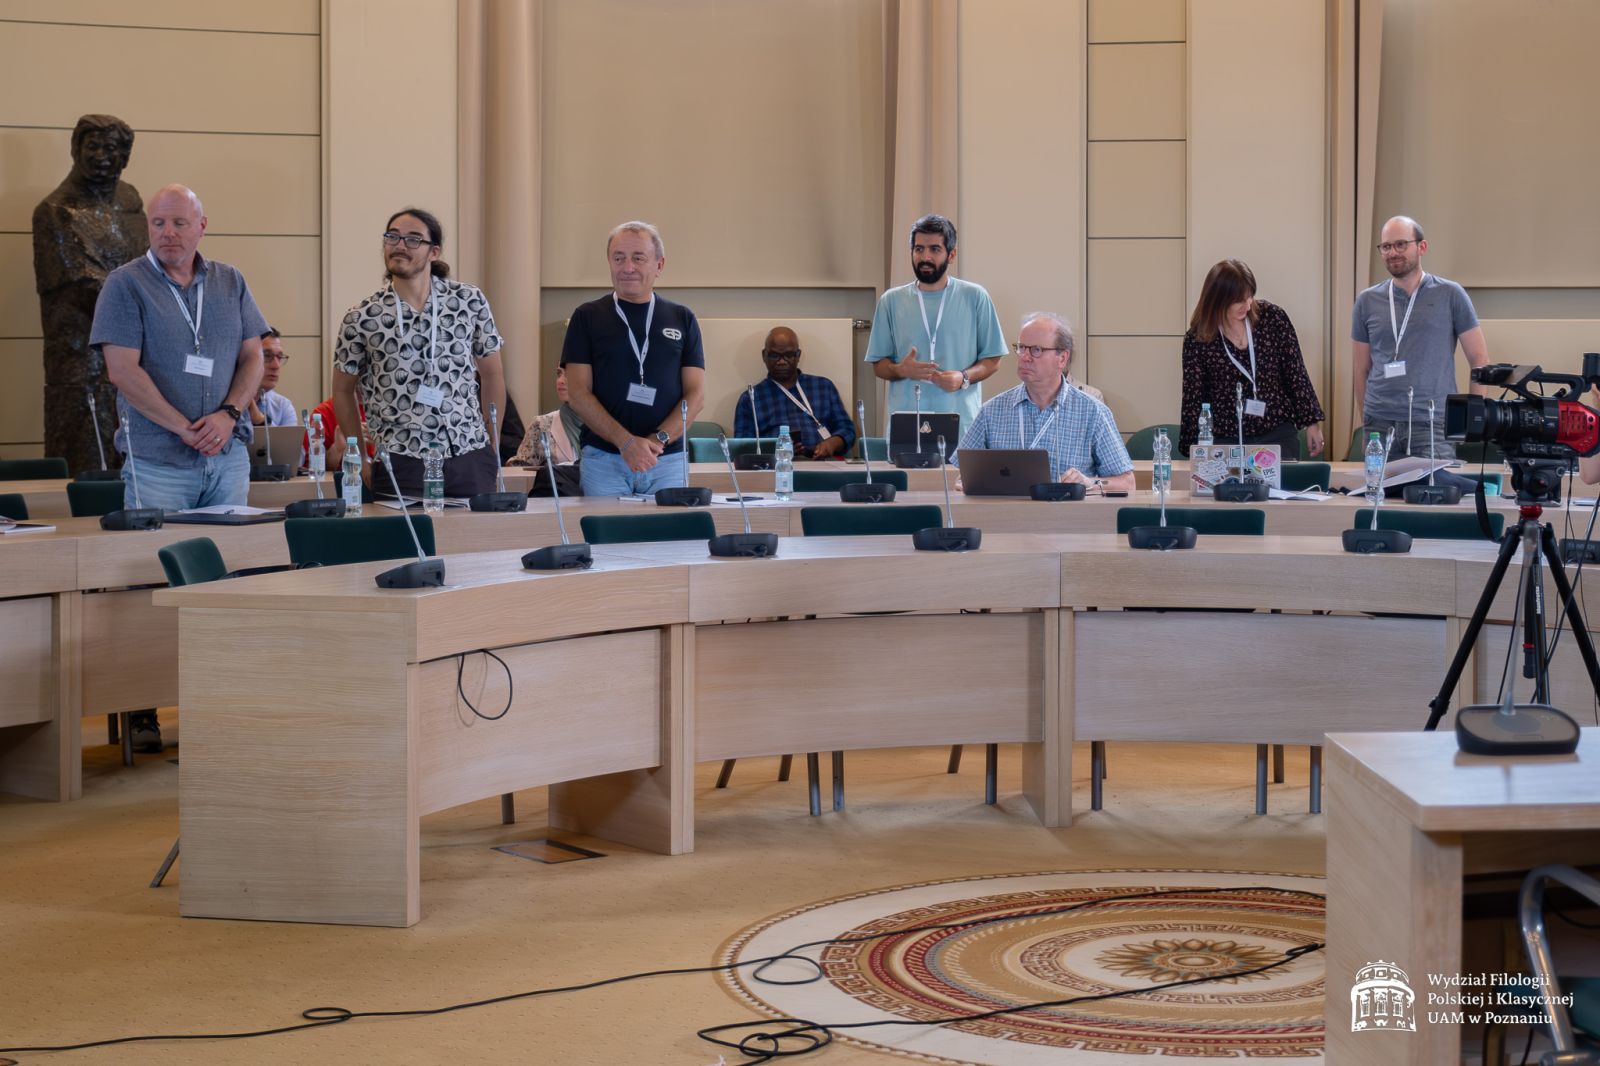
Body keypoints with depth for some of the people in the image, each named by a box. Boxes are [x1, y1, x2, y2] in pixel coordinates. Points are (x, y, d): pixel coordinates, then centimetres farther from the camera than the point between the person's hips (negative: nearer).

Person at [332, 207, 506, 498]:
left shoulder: (470, 300, 3)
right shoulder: (362, 318, 1)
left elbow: (492, 375, 11)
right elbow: (343, 391, 12)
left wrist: (492, 447, 10)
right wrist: (362, 460, 10)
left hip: (471, 460, 1)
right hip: (400, 463, -1)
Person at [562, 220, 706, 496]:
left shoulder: (682, 319, 10)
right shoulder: (587, 317, 6)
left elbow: (696, 394, 6)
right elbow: (578, 393, -1)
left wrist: (658, 439, -11)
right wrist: (626, 441, -14)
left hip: (668, 461, 1)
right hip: (604, 460, -1)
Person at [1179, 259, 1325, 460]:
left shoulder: (1273, 317, -2)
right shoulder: (1197, 340, -6)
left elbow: (1296, 373, 4)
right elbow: (1193, 399, -1)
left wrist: (1312, 422, 3)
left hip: (1278, 436, 1)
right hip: (1226, 442, -1)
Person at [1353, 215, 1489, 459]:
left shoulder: (1450, 296, 2)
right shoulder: (1367, 302, 9)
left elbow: (1479, 359, 4)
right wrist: (1367, 422, 7)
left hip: (1432, 426, -2)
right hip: (1379, 425, 2)